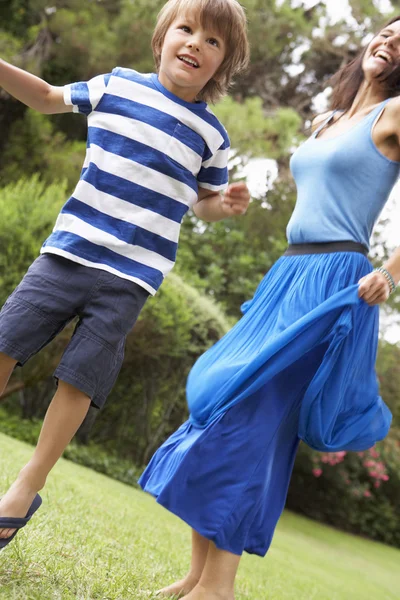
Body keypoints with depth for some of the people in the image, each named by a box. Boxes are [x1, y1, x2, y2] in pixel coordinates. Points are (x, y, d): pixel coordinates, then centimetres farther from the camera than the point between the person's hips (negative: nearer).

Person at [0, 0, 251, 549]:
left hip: (129, 278, -2)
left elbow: (203, 204, 17)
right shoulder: (117, 84, 6)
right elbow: (48, 98, 19)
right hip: (68, 252, 2)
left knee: (79, 379, -2)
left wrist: (226, 204, -5)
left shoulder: (211, 135, 5)